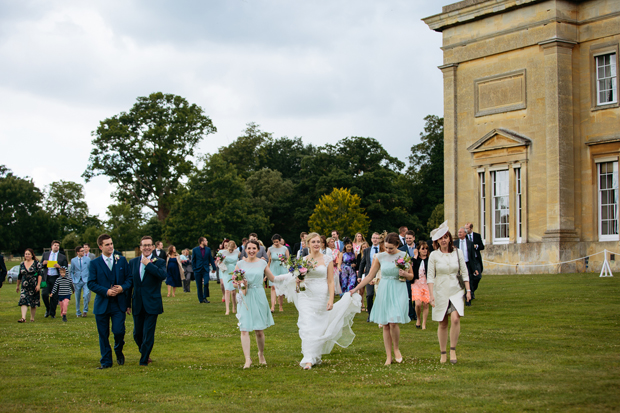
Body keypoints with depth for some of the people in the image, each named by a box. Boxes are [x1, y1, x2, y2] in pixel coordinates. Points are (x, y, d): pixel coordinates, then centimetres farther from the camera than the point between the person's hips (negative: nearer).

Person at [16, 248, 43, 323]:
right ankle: (23, 318, -22)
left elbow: (40, 274, -6)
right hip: (24, 287, 3)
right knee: (23, 301, -13)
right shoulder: (22, 264, 11)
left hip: (34, 286, -2)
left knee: (33, 303, 5)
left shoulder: (36, 263, -1)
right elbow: (19, 276, 20)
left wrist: (38, 285, -15)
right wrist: (17, 286, 25)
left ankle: (32, 318, 17)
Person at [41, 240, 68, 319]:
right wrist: (43, 263, -6)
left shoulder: (62, 257, 6)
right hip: (46, 277, 1)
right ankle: (47, 309, 14)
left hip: (56, 278, -1)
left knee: (54, 296, 0)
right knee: (45, 294, -10)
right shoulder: (45, 254, 13)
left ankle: (52, 313, 11)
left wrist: (59, 267, -14)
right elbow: (40, 265, 17)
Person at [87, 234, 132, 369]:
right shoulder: (94, 263, 2)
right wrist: (106, 291, -15)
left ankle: (119, 351, 20)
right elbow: (91, 283, -4)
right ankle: (106, 361, 16)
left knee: (119, 331, -10)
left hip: (119, 303, 0)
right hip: (102, 304, 0)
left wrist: (122, 287, -11)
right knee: (103, 335, 4)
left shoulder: (121, 260, 7)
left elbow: (129, 278, 8)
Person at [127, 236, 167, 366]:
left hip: (152, 305, -4)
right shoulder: (133, 262, 8)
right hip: (137, 305, 4)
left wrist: (148, 264, -18)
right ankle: (144, 353, 36)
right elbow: (129, 282, 11)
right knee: (137, 334, 12)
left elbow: (163, 275, -23)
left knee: (148, 334, -4)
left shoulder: (159, 262, -2)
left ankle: (144, 360, 7)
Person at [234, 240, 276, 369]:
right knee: (244, 329, -9)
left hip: (259, 297, 1)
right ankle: (247, 359, -8)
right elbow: (234, 281, 6)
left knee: (259, 329, 4)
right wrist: (241, 285, -15)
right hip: (245, 298, -1)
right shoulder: (240, 264, 3)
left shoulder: (262, 263, 6)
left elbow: (273, 278, 13)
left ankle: (261, 354, 26)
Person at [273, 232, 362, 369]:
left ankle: (317, 355, 24)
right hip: (307, 297, 1)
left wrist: (331, 299, -12)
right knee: (307, 327, -9)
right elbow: (298, 279, 13)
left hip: (322, 296, -1)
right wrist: (297, 281, -11)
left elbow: (330, 281, -2)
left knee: (321, 327, 5)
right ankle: (309, 359, -10)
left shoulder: (327, 259, 0)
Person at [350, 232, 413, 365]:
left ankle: (396, 348, 11)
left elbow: (411, 276, 11)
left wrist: (405, 274, -12)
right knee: (385, 325, 2)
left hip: (398, 291, -2)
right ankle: (389, 356, 11)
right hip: (384, 291, 2)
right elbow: (370, 276, 7)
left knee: (393, 323, -16)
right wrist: (356, 289, 1)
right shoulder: (380, 257, 3)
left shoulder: (404, 256, 1)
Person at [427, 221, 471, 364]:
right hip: (440, 292, 0)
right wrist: (431, 295, -10)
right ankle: (443, 353, 16)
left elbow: (464, 272, 7)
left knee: (455, 318, -19)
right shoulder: (434, 255, -2)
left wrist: (468, 290, 1)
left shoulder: (457, 252, 3)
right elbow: (430, 276, -3)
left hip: (456, 291, 0)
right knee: (443, 323, 4)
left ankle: (453, 349, -6)